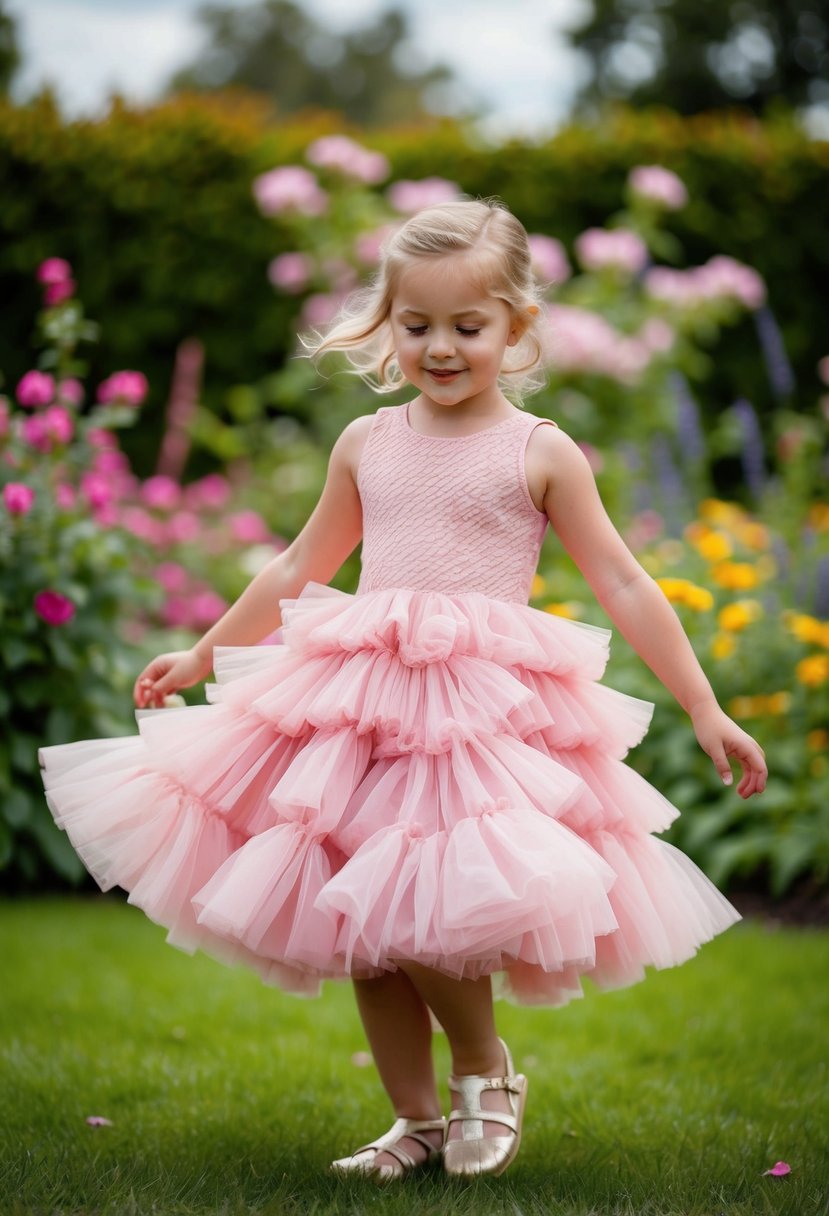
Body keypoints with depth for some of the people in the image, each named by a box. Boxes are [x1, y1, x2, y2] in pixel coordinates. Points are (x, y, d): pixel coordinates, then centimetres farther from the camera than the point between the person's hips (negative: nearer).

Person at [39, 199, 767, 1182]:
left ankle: (487, 1069, 11)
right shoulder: (366, 445, 11)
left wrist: (706, 711, -1)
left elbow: (623, 588, 2)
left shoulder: (540, 453, 1)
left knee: (426, 922, -18)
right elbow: (298, 571, 23)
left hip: (488, 716, -4)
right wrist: (202, 657, 27)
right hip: (361, 710, 5)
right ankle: (417, 1121, 22)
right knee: (360, 934, 5)